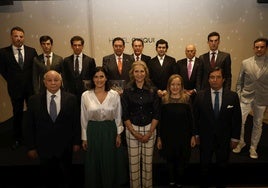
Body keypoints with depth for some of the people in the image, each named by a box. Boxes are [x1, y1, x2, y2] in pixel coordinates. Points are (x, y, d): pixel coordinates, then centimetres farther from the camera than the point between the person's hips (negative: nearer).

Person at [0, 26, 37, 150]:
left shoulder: (32, 51, -1)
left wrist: (32, 81, 1)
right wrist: (12, 81, 2)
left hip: (31, 87, 1)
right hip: (15, 88, 0)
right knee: (17, 114, 11)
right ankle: (17, 139, 25)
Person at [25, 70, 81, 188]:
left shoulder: (71, 98, -6)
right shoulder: (34, 100, -4)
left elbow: (76, 122, -2)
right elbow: (30, 125, -1)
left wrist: (76, 142, -1)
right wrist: (31, 147, -1)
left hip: (65, 147, 0)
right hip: (44, 147, 1)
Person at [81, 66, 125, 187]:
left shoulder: (114, 94, -4)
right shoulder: (85, 95, -4)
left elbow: (118, 116, 3)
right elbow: (84, 118, 2)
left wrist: (118, 134, 2)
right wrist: (84, 137, 3)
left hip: (109, 131, 0)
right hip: (92, 132, 0)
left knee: (109, 164, 12)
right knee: (93, 165, 12)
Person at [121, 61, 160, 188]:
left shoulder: (152, 90, 0)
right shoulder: (127, 91, -2)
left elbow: (156, 114, 1)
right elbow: (125, 115, -2)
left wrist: (150, 133, -6)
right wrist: (135, 133, -8)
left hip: (150, 129, 1)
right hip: (132, 129, 0)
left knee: (148, 161, 8)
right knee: (133, 162, 6)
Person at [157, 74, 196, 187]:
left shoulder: (186, 99, -4)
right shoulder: (164, 100, -4)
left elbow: (191, 119, 0)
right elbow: (161, 120, -1)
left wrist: (193, 136, -1)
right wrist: (159, 138, 0)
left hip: (184, 136, 0)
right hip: (168, 136, 0)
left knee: (181, 161, 12)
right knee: (170, 160, 13)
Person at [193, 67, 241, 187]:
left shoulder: (233, 96, -10)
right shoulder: (200, 96, -10)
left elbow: (237, 119, -5)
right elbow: (195, 117, -4)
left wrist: (235, 138, -3)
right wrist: (196, 134, -1)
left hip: (224, 139, 1)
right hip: (205, 138, 0)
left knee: (222, 165, 20)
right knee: (205, 164, 17)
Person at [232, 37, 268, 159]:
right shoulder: (245, 63, 0)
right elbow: (239, 82, 5)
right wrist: (238, 97, 0)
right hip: (246, 98, 0)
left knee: (258, 124, 12)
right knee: (239, 122, -1)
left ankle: (253, 148, 30)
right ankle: (241, 142, 25)